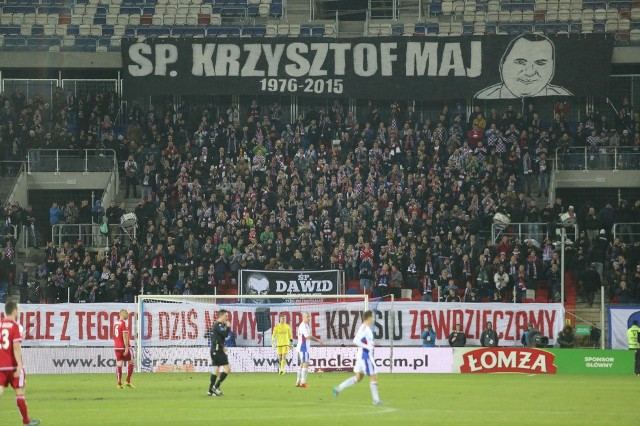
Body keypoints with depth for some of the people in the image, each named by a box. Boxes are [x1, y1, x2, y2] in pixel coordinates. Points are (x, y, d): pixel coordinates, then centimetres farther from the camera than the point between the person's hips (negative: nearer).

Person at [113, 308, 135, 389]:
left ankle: (119, 383, -1)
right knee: (131, 362, 5)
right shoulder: (124, 323, -12)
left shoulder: (116, 323, 13)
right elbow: (125, 336, -18)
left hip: (116, 347, 7)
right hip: (124, 347, -7)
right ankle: (128, 381, -1)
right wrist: (127, 348, -19)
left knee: (119, 364, 4)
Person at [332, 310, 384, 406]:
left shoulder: (365, 328, 12)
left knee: (358, 377, 13)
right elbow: (356, 341, -26)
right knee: (373, 377, -2)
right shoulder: (364, 328, -18)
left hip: (361, 356, 10)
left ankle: (338, 389, 12)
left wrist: (371, 344, 13)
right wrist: (368, 347, -22)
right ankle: (376, 400, 4)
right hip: (365, 356, -10)